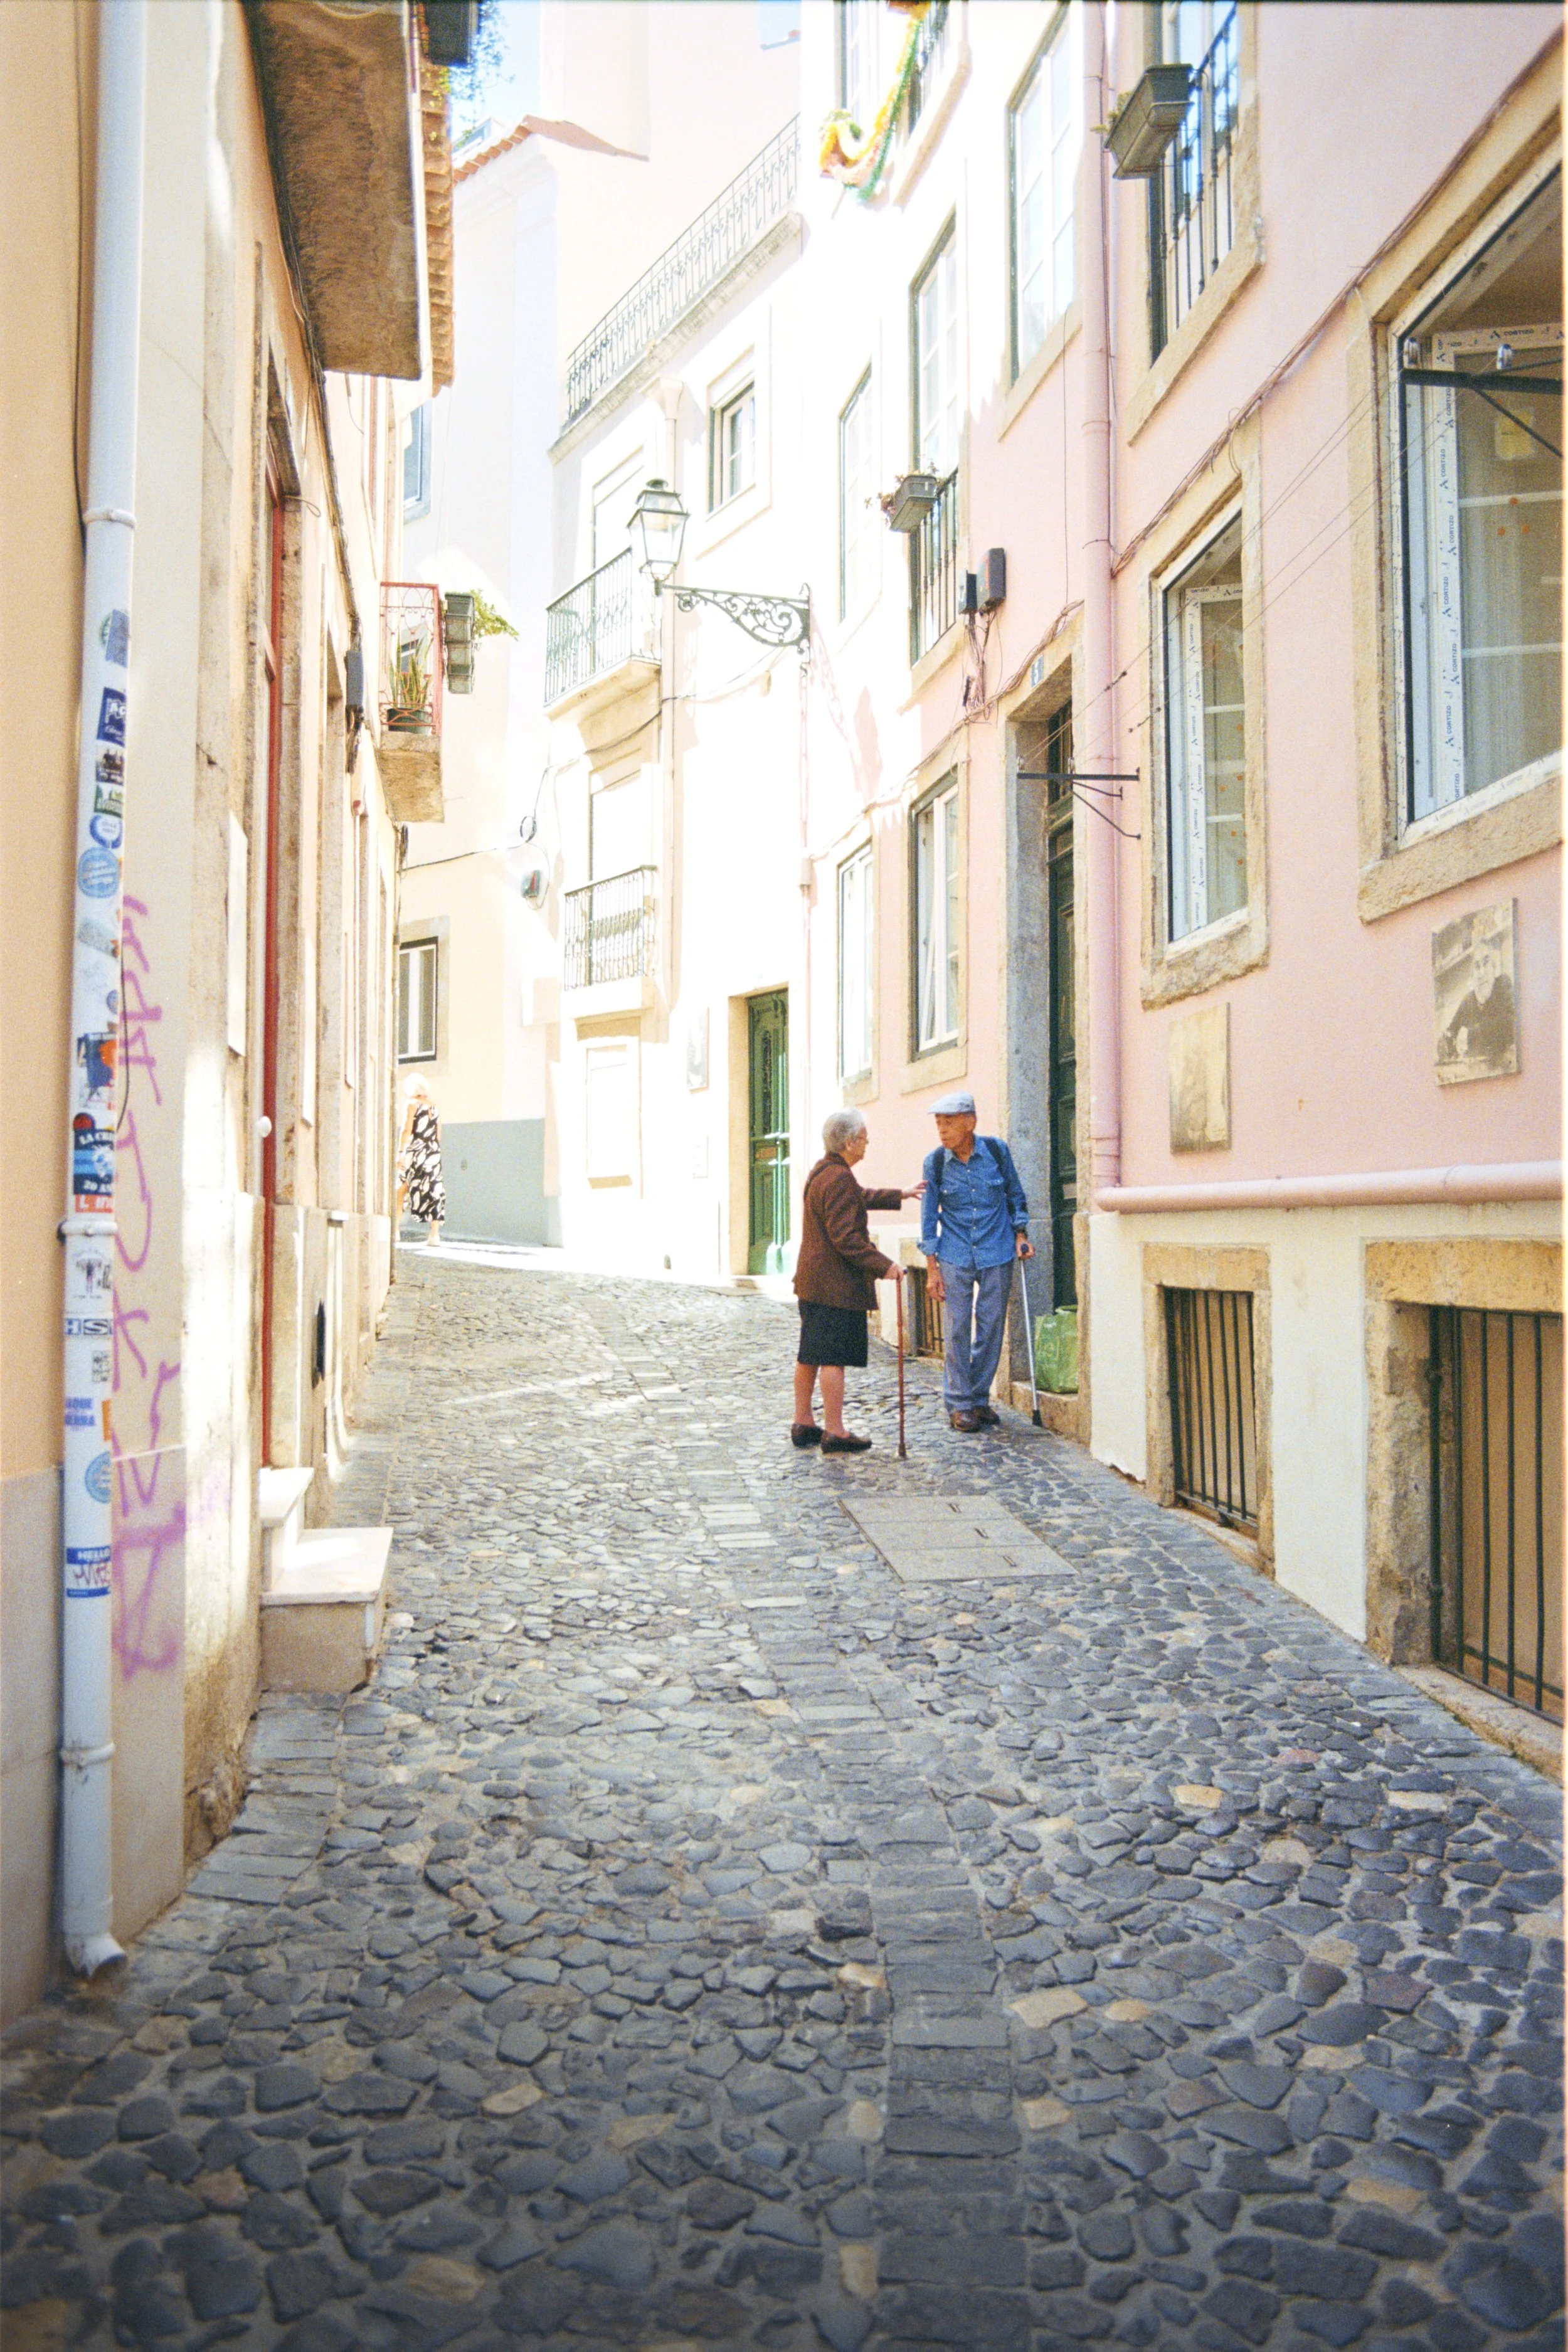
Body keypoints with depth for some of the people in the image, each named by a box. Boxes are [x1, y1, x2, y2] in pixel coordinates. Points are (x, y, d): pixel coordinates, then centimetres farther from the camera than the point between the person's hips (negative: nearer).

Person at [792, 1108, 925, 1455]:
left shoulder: (822, 1172, 14)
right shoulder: (839, 1179, -19)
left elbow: (859, 1198, 33)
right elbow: (845, 1237, -23)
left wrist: (899, 1195, 41)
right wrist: (883, 1266, -17)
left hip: (812, 1280, 11)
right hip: (837, 1284, -10)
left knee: (809, 1356, 14)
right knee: (834, 1357, -5)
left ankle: (802, 1424, 21)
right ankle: (835, 1433, -1)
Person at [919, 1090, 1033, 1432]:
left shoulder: (997, 1151, -4)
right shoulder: (935, 1162, -5)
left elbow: (1015, 1195, 11)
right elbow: (929, 1215, 1)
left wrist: (1020, 1234, 3)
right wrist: (932, 1269, -1)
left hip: (997, 1254, 1)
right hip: (955, 1257, -1)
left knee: (991, 1327, 4)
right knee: (958, 1328, -2)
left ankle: (980, 1398, 17)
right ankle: (959, 1403, 8)